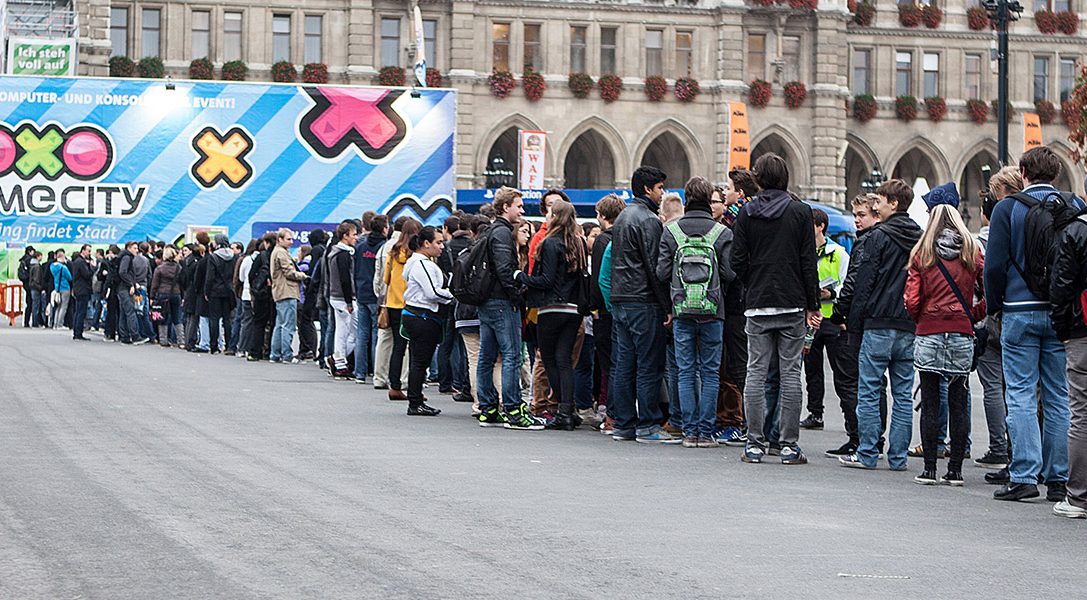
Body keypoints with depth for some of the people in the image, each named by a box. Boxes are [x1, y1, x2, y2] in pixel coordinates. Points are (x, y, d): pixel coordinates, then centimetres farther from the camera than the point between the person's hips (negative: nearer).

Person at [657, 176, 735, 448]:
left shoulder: (671, 231, 0)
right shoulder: (722, 232, -4)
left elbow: (662, 272, -2)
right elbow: (730, 273, -8)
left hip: (682, 311, 1)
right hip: (712, 312, -1)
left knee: (686, 372, 7)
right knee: (710, 372, 5)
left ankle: (690, 431, 5)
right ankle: (706, 432, 3)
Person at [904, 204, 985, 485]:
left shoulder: (922, 254, 2)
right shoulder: (972, 253, 5)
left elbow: (911, 301, -4)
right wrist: (974, 315, 11)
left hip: (928, 334, -1)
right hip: (962, 335, 1)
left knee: (930, 402, 2)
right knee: (959, 403, 5)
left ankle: (929, 468, 1)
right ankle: (955, 469, 6)